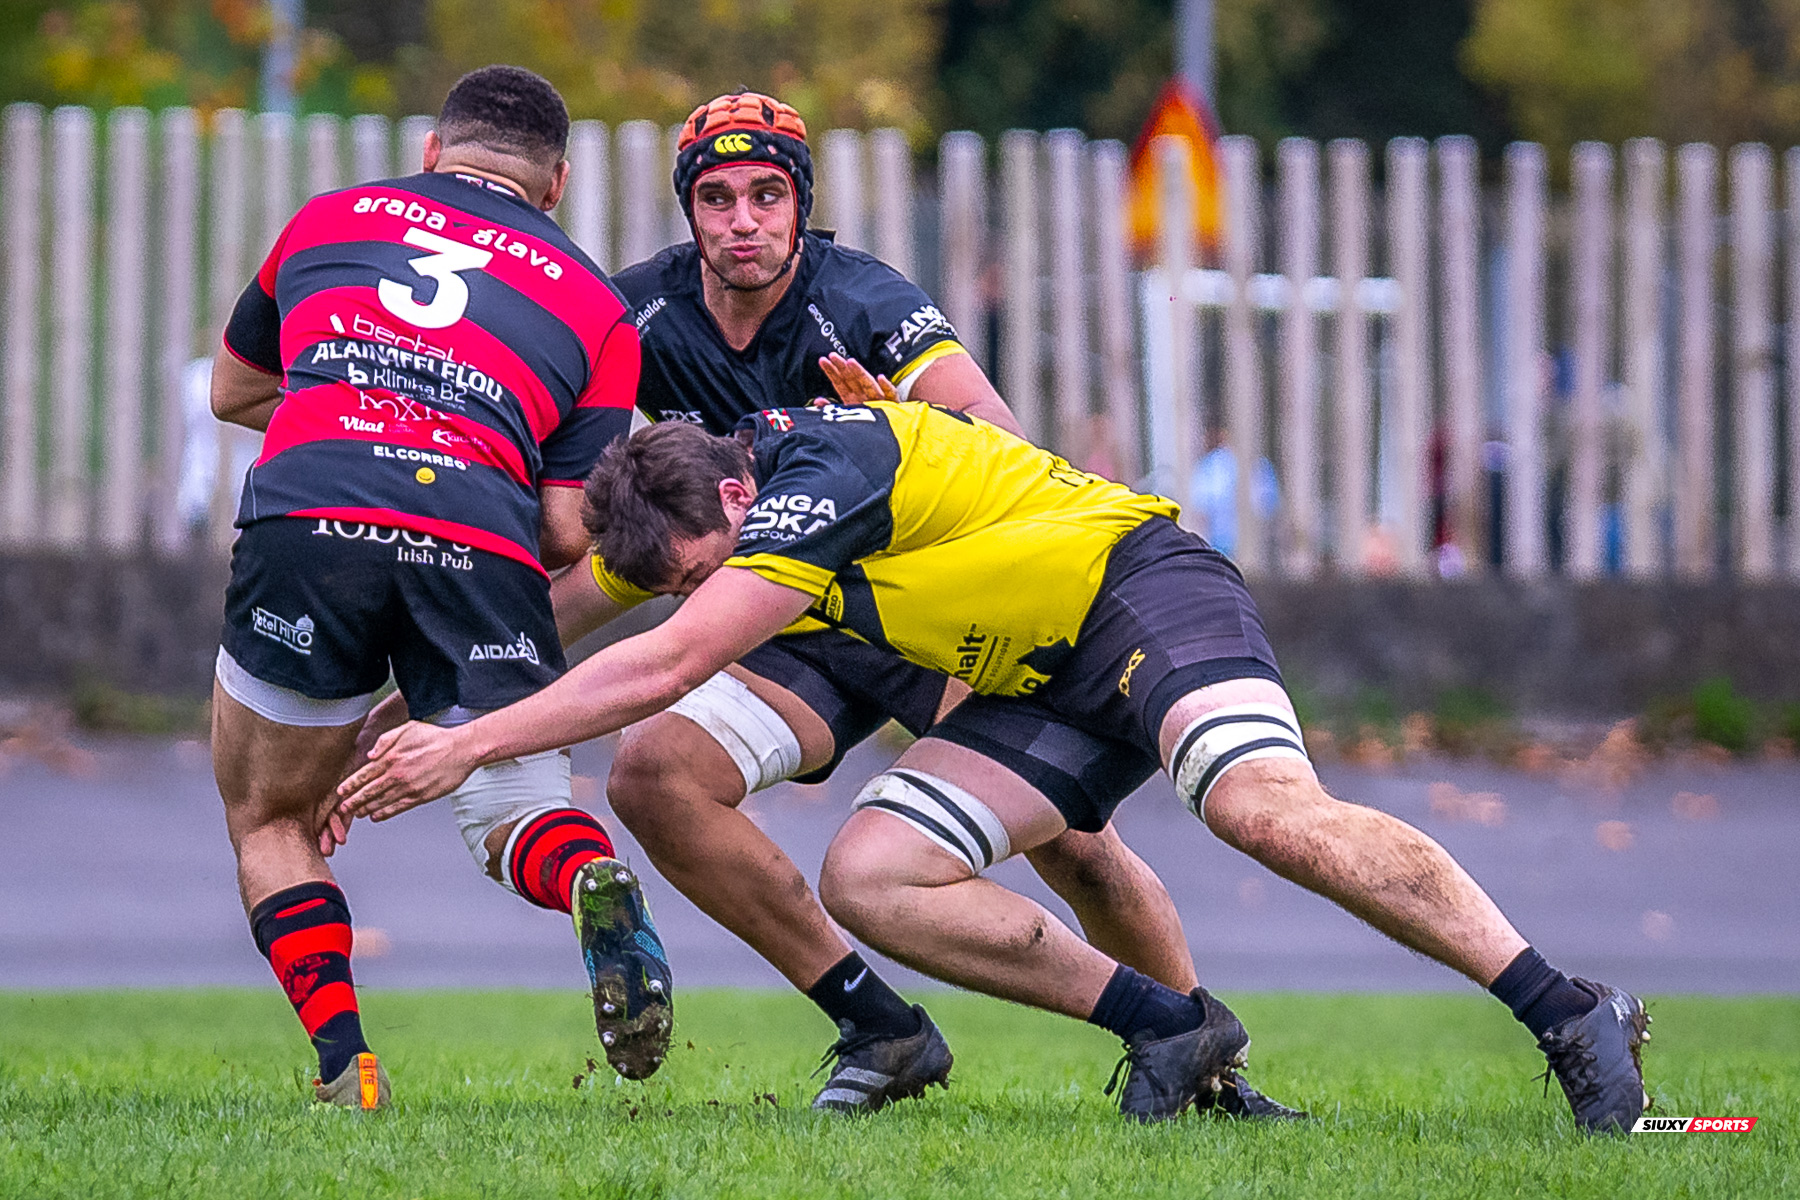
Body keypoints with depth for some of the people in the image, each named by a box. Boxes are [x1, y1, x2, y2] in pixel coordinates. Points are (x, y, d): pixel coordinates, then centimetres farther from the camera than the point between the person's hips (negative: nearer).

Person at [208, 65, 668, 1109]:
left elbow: (234, 390, 41)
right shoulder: (597, 307, 24)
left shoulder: (329, 219, 28)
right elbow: (569, 532, 14)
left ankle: (344, 1062, -1)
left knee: (271, 822, 18)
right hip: (480, 539, 0)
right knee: (517, 806, 15)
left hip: (307, 511, 0)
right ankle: (597, 884, -20)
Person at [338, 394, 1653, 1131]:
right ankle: (1174, 1029, -8)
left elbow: (661, 668, -28)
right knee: (870, 879, -9)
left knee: (1269, 810, -35)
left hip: (1144, 588, -9)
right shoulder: (698, 502, 3)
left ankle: (1571, 1013, -36)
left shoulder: (818, 470, -23)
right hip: (1043, 684, 9)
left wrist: (469, 745, -24)